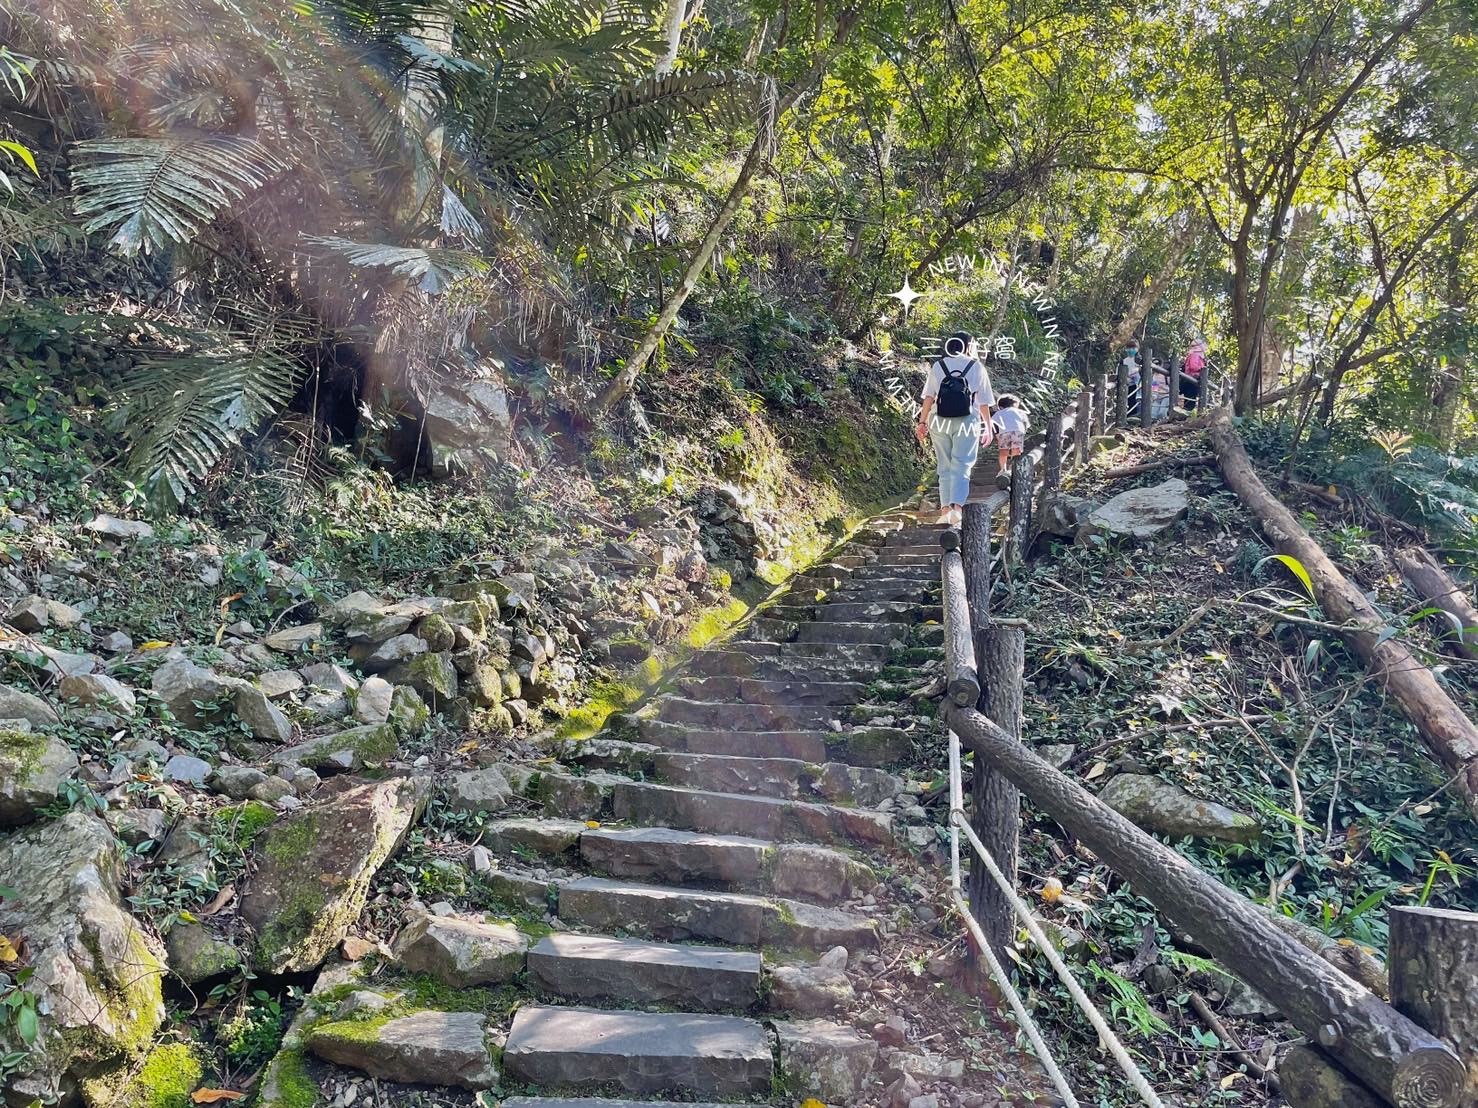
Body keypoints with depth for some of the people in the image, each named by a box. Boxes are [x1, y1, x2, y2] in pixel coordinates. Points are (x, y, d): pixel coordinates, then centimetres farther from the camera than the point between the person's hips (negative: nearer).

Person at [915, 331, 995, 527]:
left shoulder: (938, 366, 7)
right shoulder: (976, 367, 4)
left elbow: (929, 397, 0)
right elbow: (984, 403, 5)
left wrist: (922, 422, 4)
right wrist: (988, 427, 13)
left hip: (940, 422, 2)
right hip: (967, 423, -2)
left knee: (945, 468, 10)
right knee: (961, 467, -3)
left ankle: (945, 510, 7)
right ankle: (957, 507, -21)